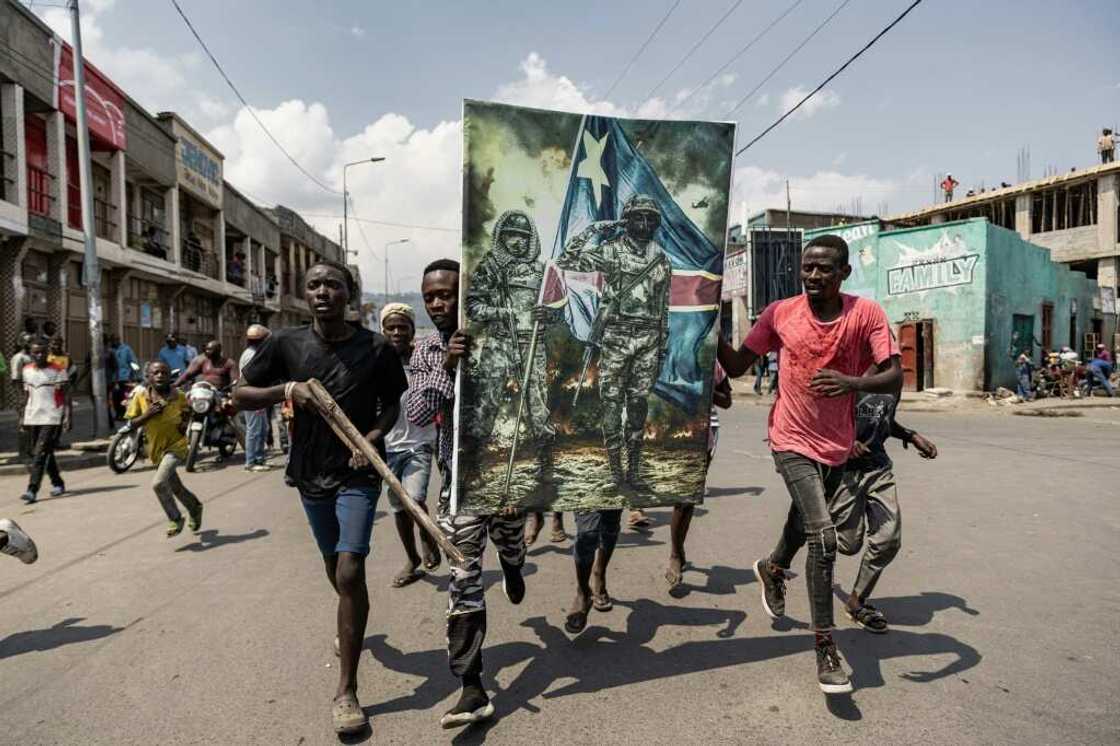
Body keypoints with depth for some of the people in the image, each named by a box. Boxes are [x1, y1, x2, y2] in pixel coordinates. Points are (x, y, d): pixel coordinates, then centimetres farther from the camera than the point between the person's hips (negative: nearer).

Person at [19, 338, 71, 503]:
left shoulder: (58, 370, -6)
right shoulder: (26, 370, 10)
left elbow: (66, 395, -7)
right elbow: (26, 395, 18)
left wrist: (68, 416, -14)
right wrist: (24, 416, 15)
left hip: (52, 419, -6)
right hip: (32, 419, 6)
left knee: (40, 454, -12)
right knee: (37, 454, 12)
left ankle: (32, 490, -12)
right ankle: (58, 483, 25)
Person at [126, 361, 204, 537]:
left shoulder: (178, 395, -8)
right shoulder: (140, 396, -6)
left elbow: (187, 412, 13)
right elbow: (132, 423, -3)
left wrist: (185, 423, -6)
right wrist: (147, 414, -20)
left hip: (176, 445, -4)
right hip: (156, 449, 4)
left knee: (158, 483, -21)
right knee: (176, 488, 19)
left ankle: (175, 519, -2)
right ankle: (195, 507, 48)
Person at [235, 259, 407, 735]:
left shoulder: (376, 349, -10)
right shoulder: (285, 344, -6)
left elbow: (391, 403, 4)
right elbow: (239, 396, -1)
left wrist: (375, 435, -16)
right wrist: (287, 390, -19)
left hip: (358, 472, -3)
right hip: (311, 472, 3)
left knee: (350, 571, -11)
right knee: (333, 563, 22)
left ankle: (346, 691, 1)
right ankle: (352, 626, 53)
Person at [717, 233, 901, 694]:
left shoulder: (866, 314, -8)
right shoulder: (780, 314, -7)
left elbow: (893, 377, -14)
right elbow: (736, 367, -2)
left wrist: (850, 382, -34)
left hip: (837, 446, 3)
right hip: (793, 442, -3)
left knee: (803, 522, 24)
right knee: (823, 535, -17)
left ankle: (773, 569, 58)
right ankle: (825, 648, -4)